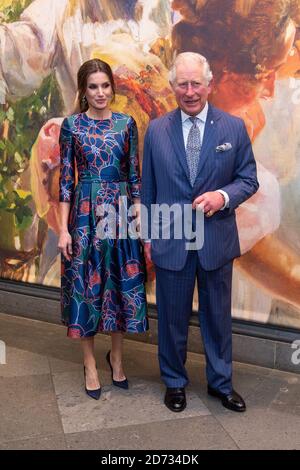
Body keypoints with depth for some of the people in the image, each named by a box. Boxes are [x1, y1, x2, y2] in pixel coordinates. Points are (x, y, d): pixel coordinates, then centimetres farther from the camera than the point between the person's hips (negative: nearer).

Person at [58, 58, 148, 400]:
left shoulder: (126, 123, 5)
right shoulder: (72, 125, 0)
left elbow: (135, 175, 6)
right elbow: (65, 179, -2)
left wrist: (140, 217, 0)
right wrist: (63, 228, -8)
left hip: (121, 212, 2)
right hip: (86, 214, -2)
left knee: (122, 284, 8)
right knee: (85, 285, 5)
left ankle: (116, 356, 30)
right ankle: (90, 365, 22)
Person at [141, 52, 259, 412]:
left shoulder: (233, 127, 0)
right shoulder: (156, 130, 2)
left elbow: (248, 179, 3)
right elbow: (148, 189, 6)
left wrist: (223, 195, -17)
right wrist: (148, 235, 6)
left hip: (217, 239, 0)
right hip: (170, 240, 0)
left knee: (218, 315, 13)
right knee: (172, 316, 12)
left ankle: (221, 382, 35)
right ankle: (174, 382, 33)